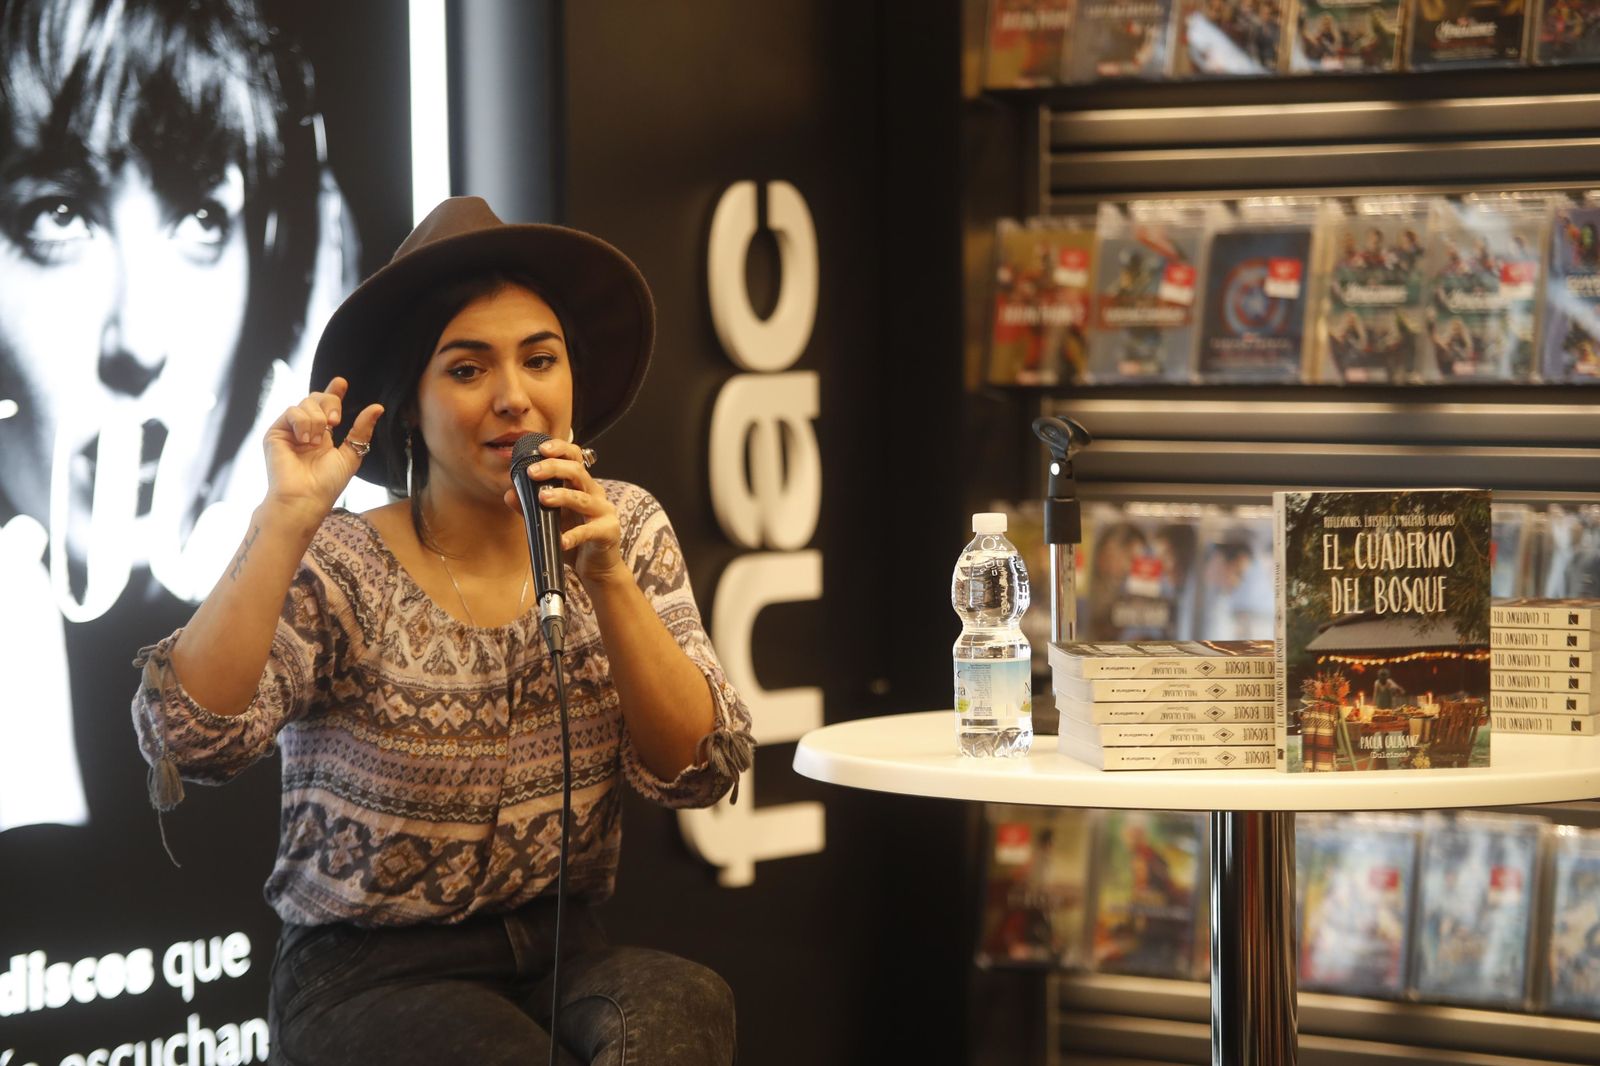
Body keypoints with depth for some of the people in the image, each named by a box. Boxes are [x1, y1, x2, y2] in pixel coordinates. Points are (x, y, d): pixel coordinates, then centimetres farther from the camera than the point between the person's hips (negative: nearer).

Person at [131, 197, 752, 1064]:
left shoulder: (623, 531, 4)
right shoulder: (341, 570, -9)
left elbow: (702, 769, -5)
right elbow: (188, 740, -24)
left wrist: (607, 580, -18)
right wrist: (285, 520, -27)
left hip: (560, 952, 4)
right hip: (365, 980, -3)